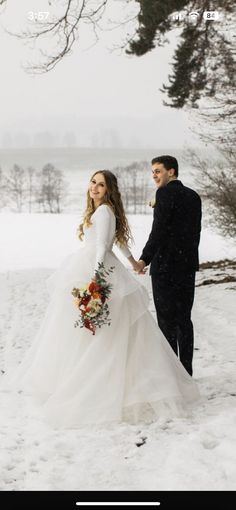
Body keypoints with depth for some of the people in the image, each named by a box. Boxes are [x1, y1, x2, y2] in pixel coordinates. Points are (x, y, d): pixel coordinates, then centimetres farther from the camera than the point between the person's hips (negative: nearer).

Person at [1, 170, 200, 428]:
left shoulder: (104, 211, -11)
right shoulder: (97, 211, 18)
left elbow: (102, 247, -20)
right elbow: (119, 237, 32)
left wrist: (95, 279, -29)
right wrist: (132, 260, 45)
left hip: (98, 271, -10)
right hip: (84, 272, 10)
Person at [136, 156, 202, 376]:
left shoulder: (165, 193, -11)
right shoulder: (193, 196, 11)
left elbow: (159, 230, -18)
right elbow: (196, 231, 14)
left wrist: (145, 259, -18)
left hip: (166, 265, -7)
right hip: (188, 265, 7)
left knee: (167, 319, -1)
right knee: (184, 318, 13)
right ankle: (186, 370, 18)